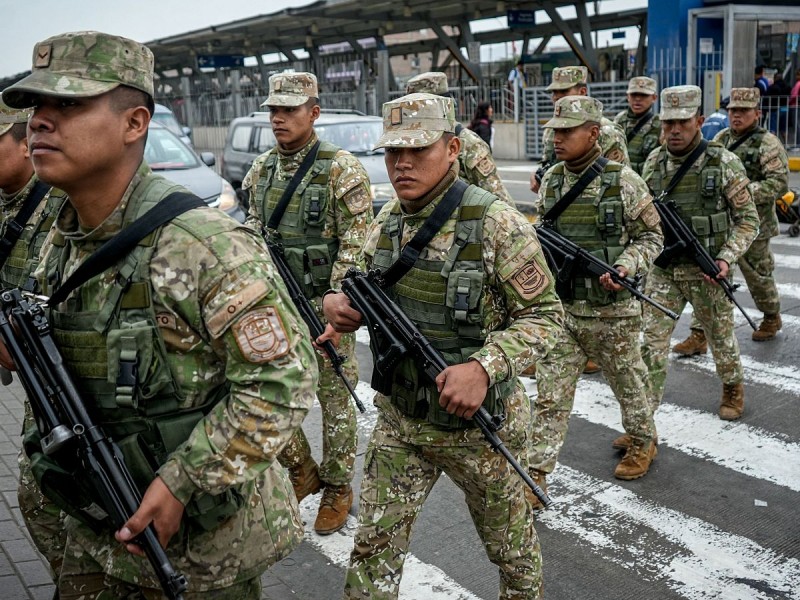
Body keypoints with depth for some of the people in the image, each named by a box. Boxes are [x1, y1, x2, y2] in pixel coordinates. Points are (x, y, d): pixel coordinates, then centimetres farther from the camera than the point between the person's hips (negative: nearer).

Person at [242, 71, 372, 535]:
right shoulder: (262, 170, 8)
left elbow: (356, 245, -14)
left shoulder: (342, 170, -11)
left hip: (326, 304, -6)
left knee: (335, 399, 6)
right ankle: (303, 471, 29)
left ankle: (337, 489, 23)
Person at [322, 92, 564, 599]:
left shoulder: (495, 223, -19)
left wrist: (485, 366, -31)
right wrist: (342, 305, -10)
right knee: (375, 548, 9)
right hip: (399, 419, 4)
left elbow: (545, 314, -16)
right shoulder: (387, 221, 0)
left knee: (511, 542, 20)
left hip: (478, 423, -4)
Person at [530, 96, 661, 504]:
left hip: (612, 311, -3)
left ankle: (642, 441, 44)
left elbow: (651, 237, -3)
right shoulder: (551, 180, 2)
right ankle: (535, 477, 8)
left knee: (627, 382, 18)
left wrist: (624, 267, -19)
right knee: (550, 394, 2)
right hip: (561, 306, 3)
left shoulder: (623, 181, -11)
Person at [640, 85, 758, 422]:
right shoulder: (654, 163, 0)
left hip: (707, 272, -2)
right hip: (663, 271, 2)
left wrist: (726, 258, -18)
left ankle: (733, 388, 45)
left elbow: (747, 219, -6)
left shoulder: (724, 163, -10)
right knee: (650, 344, -3)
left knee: (721, 338, 17)